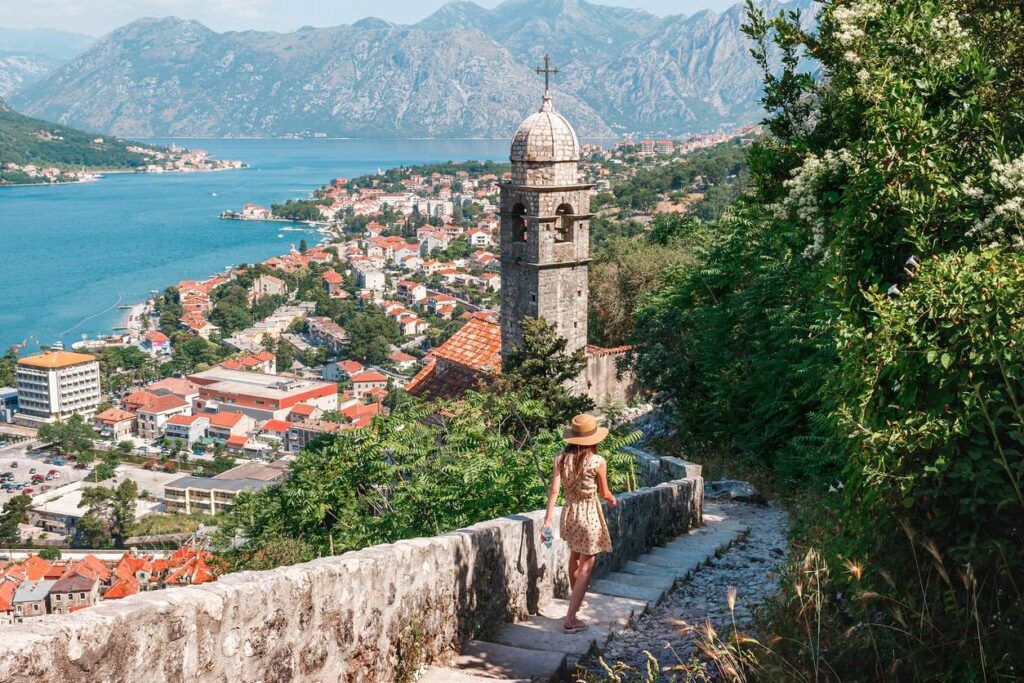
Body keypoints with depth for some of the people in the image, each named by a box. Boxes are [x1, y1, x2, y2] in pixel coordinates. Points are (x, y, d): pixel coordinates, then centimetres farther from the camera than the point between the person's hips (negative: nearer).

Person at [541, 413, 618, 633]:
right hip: (590, 515, -5)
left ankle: (575, 596, 51)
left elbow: (554, 490, -12)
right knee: (585, 567, 3)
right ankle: (570, 619, -1)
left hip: (569, 513, 5)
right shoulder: (598, 462, -16)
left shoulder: (561, 458, -7)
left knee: (575, 557, 29)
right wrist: (612, 499, 18)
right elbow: (604, 493, -4)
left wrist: (548, 519, -12)